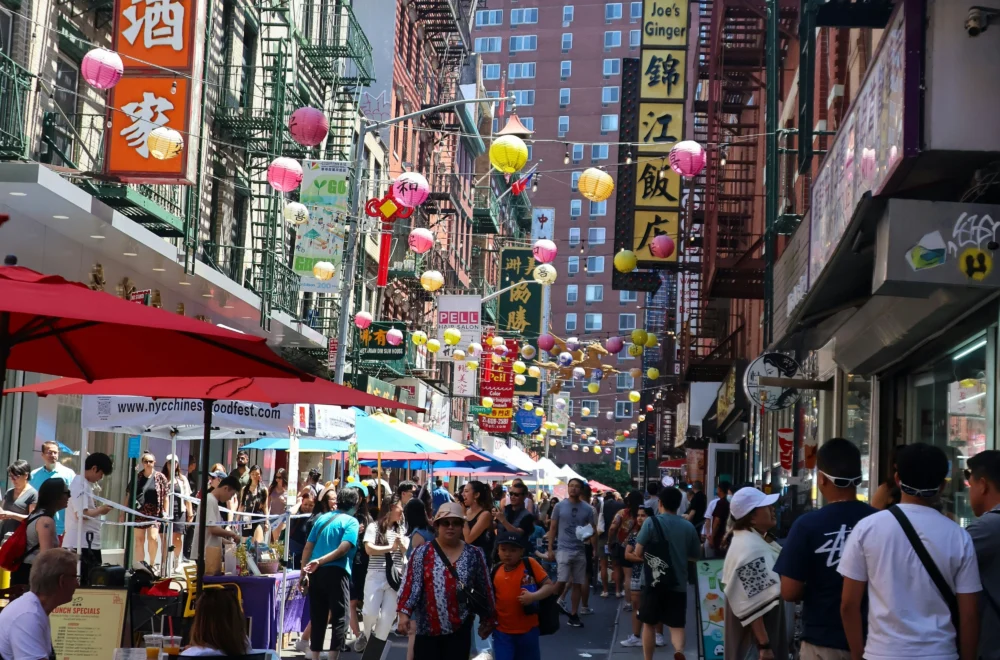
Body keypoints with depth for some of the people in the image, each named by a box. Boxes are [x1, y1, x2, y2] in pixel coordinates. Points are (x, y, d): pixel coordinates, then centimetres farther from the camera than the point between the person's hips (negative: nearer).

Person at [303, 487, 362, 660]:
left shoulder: (322, 518, 15)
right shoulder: (351, 521, -1)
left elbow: (308, 548, 11)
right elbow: (343, 548, -15)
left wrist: (304, 571, 13)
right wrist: (320, 561, -14)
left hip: (316, 572, 6)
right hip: (337, 572, -5)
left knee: (318, 618, 12)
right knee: (340, 618, -2)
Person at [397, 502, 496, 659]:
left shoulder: (474, 555, 2)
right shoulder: (422, 553, -1)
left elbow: (484, 589, 8)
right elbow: (411, 584, -7)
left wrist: (488, 619, 12)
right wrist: (404, 613, -18)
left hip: (459, 628, 1)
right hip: (427, 628, -1)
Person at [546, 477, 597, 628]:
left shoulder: (588, 509, 2)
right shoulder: (559, 506, 0)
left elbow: (593, 531, 6)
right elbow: (553, 528, 3)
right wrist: (550, 549, -2)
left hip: (580, 551, 2)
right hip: (564, 549, -2)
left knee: (577, 584, 5)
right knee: (561, 580, -14)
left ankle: (574, 615, 12)